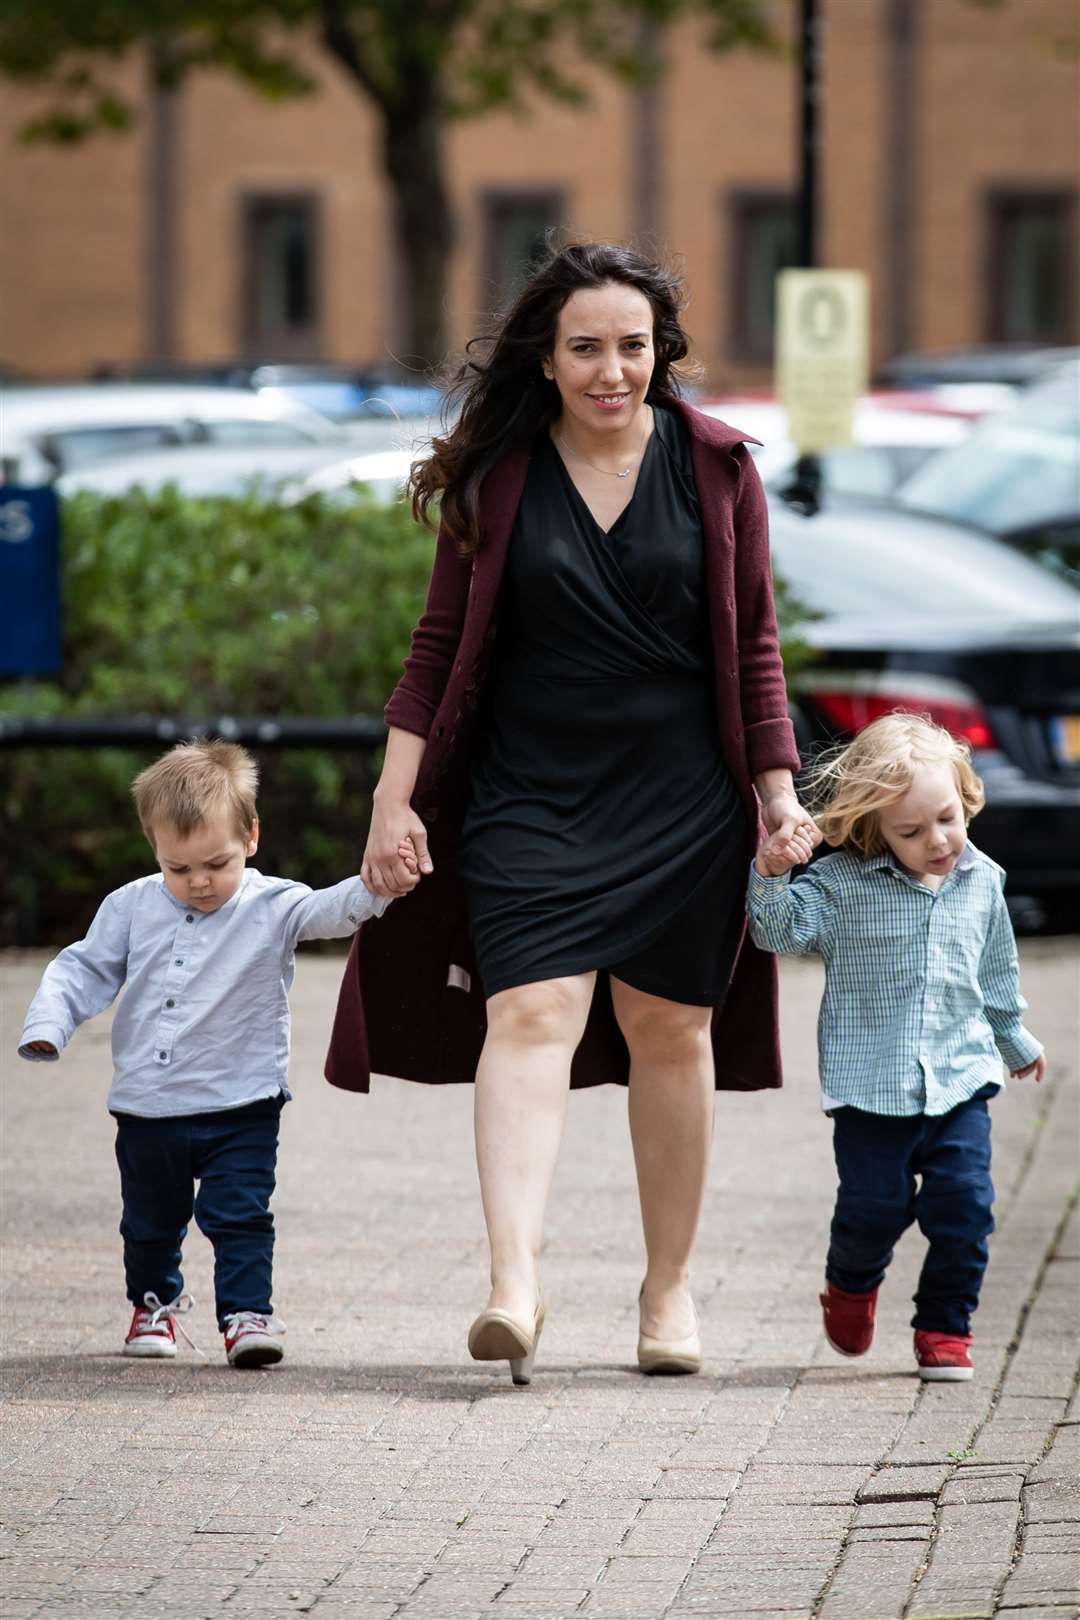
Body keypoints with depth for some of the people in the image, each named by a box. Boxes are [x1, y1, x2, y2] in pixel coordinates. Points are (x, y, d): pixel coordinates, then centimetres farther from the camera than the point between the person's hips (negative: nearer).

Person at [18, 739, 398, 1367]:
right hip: (146, 1109, 4)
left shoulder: (272, 908, -10)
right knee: (149, 1222, 19)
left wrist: (380, 884, -46)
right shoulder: (132, 908, -1)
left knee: (240, 1217, -9)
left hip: (241, 1109, -4)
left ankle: (247, 1312, -1)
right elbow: (85, 972, 5)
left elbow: (332, 911, -25)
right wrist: (47, 1026, -11)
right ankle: (157, 1301, 41)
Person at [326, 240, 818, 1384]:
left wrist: (778, 792, 3)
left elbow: (753, 646, 8)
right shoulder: (497, 477, 2)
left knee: (668, 1030, 6)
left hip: (682, 799, 1)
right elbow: (442, 643, 5)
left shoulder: (715, 468, 3)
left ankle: (668, 1288, 20)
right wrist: (395, 796, -1)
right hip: (531, 796, -1)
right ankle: (515, 1281, -26)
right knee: (530, 1009, -16)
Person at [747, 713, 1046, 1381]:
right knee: (874, 1206, 0)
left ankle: (945, 1326, 11)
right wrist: (772, 875, -32)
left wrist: (1015, 1038, 32)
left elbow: (998, 970, 20)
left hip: (960, 1080, 3)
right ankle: (852, 1286, 33)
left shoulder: (981, 881, 5)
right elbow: (781, 928, -14)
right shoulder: (843, 884, -7)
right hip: (871, 1086, -3)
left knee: (964, 1204, -6)